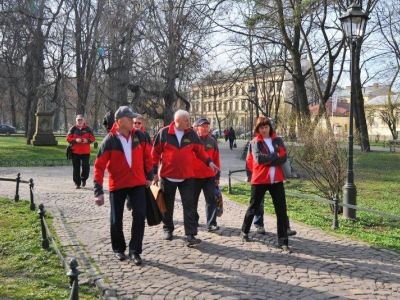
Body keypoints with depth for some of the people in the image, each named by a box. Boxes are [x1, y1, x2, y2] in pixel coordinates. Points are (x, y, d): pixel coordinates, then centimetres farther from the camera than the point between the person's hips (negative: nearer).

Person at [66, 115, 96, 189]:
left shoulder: (87, 128, 4)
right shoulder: (73, 129, 4)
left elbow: (92, 138, 5)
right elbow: (68, 138, 0)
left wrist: (87, 140, -15)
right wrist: (75, 140, -16)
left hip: (86, 151, 0)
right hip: (75, 151, 0)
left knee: (86, 166, -4)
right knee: (76, 168, 3)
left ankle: (83, 179, 22)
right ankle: (77, 183, 13)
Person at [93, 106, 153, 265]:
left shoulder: (139, 135, -4)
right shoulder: (110, 140, -13)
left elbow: (147, 155, 8)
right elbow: (99, 166, -13)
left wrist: (149, 176, 7)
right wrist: (98, 191, -16)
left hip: (138, 183, 2)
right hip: (117, 184, -2)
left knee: (139, 215, -6)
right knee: (116, 219, 8)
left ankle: (135, 250, 5)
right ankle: (119, 248, 30)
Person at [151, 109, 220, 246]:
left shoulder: (192, 134, 1)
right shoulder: (164, 133, -4)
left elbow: (200, 151, 6)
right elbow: (155, 153, 1)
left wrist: (209, 162, -10)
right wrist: (154, 172, -1)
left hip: (186, 177, 1)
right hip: (167, 176, -1)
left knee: (189, 205, -6)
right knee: (168, 205, 13)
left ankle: (190, 235, -6)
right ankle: (168, 229, 34)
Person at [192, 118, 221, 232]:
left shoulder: (212, 141, 4)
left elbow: (216, 159, 8)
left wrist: (217, 175, 7)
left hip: (210, 176, 2)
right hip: (194, 176, -2)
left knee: (211, 200, -5)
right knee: (193, 200, 12)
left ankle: (211, 224, -4)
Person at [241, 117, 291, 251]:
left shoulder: (278, 140, 6)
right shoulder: (255, 142, -2)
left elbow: (283, 158, -7)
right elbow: (258, 158, -19)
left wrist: (266, 160, -14)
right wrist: (275, 155, -12)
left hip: (276, 180, 2)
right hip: (259, 180, -2)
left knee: (281, 210, -2)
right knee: (253, 207, 13)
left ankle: (283, 240, 4)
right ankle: (245, 231, 35)